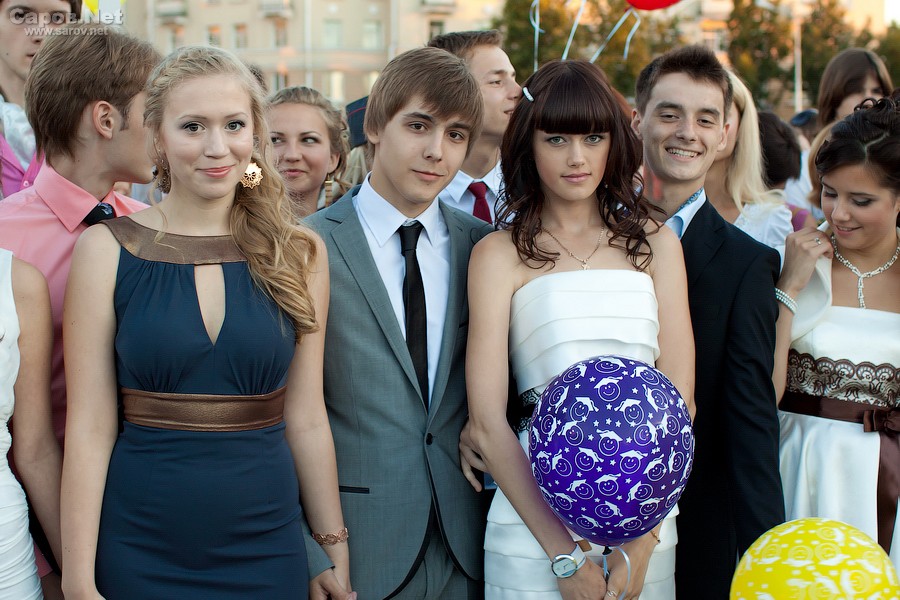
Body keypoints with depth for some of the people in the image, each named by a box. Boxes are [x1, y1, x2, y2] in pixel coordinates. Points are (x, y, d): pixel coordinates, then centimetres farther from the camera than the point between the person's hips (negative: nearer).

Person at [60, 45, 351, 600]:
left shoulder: (300, 254, 0)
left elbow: (306, 419, 4)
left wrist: (337, 551, 5)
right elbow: (89, 429, -7)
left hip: (267, 549, 2)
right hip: (139, 551, -1)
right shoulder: (106, 249, -5)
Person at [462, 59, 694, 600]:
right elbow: (487, 422, -7)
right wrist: (562, 551, -13)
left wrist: (641, 542, -9)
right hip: (535, 523, -2)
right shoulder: (500, 254, -2)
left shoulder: (655, 244, 5)